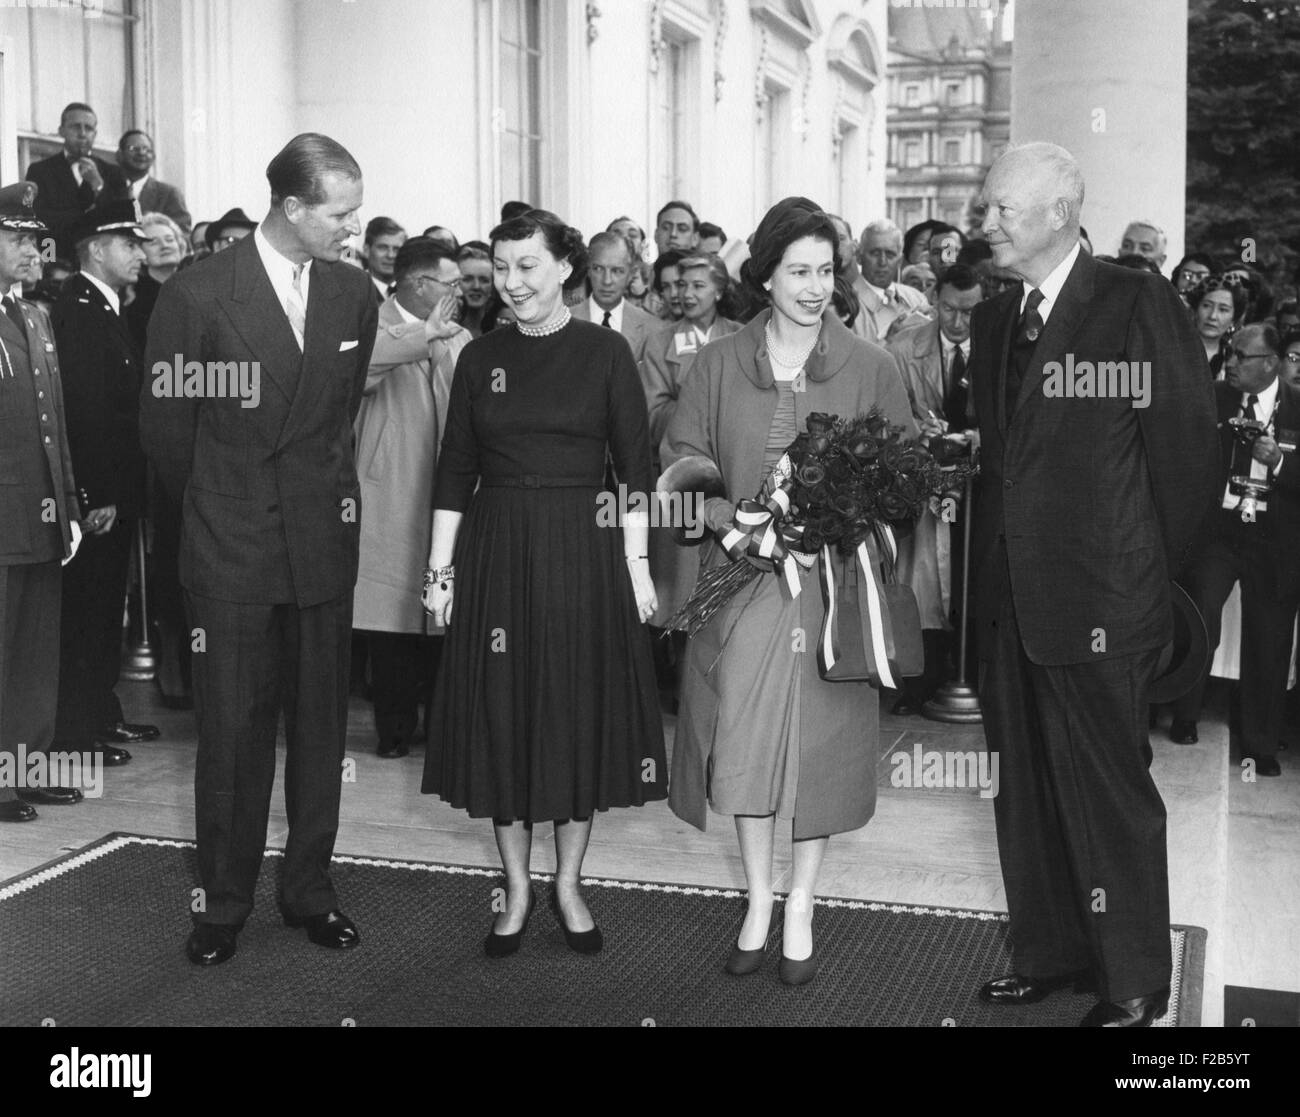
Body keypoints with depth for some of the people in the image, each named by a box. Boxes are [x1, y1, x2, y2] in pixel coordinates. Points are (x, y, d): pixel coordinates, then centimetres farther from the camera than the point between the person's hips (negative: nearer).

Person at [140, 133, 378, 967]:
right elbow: (166, 426, 1)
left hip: (325, 541, 3)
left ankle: (310, 889, 23)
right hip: (230, 551, -3)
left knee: (321, 724, 9)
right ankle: (224, 901, 18)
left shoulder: (356, 293, 2)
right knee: (232, 730, 4)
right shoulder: (198, 296, -10)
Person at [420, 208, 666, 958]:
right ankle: (517, 889, 21)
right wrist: (440, 569, 1)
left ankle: (569, 884, 22)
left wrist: (636, 565, -8)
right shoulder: (481, 357, 5)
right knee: (502, 714, 6)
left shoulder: (605, 352, -2)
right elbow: (456, 471, 6)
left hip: (584, 551, -2)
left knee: (583, 714, 5)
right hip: (496, 552, 2)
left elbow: (635, 469, -2)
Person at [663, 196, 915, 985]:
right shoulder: (719, 364, 3)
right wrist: (736, 521, -13)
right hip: (742, 575, 1)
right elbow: (680, 466, 3)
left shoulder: (872, 367, 0)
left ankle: (801, 907, 21)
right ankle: (758, 902, 22)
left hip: (832, 584, -1)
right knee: (744, 739, 5)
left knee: (819, 740, 5)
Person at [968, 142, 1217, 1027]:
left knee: (1109, 796, 3)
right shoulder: (994, 318, 12)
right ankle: (1048, 954, 30)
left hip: (1098, 603, -7)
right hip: (1010, 600, 7)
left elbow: (1186, 449, -8)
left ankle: (1134, 981, 19)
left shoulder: (1138, 305, -9)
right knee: (1025, 790, 15)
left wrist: (1154, 578, -3)